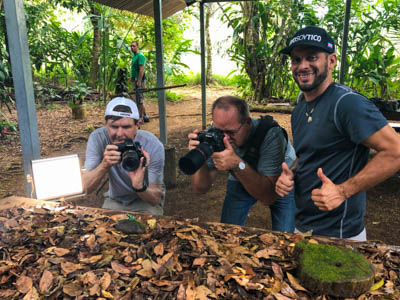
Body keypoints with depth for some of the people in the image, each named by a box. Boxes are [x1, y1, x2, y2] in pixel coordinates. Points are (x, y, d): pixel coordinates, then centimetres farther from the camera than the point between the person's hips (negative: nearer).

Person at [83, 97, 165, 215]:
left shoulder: (153, 146, -27)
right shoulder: (97, 138, -21)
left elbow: (155, 199, -24)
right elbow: (85, 189, -26)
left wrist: (140, 186, -46)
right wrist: (104, 165, -44)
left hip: (146, 201, -1)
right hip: (115, 200, 2)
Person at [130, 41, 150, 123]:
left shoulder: (140, 56, -13)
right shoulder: (134, 56, 18)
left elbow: (141, 69, -21)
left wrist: (139, 81, -25)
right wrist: (132, 77, 21)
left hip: (139, 80, -10)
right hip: (135, 80, 10)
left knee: (139, 100, -7)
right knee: (139, 99, 13)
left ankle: (140, 118, -1)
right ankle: (145, 116, 20)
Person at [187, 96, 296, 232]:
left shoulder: (270, 134, -37)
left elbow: (269, 197, -38)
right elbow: (201, 188, -22)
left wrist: (238, 165, -51)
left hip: (280, 183, -2)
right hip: (240, 182, 3)